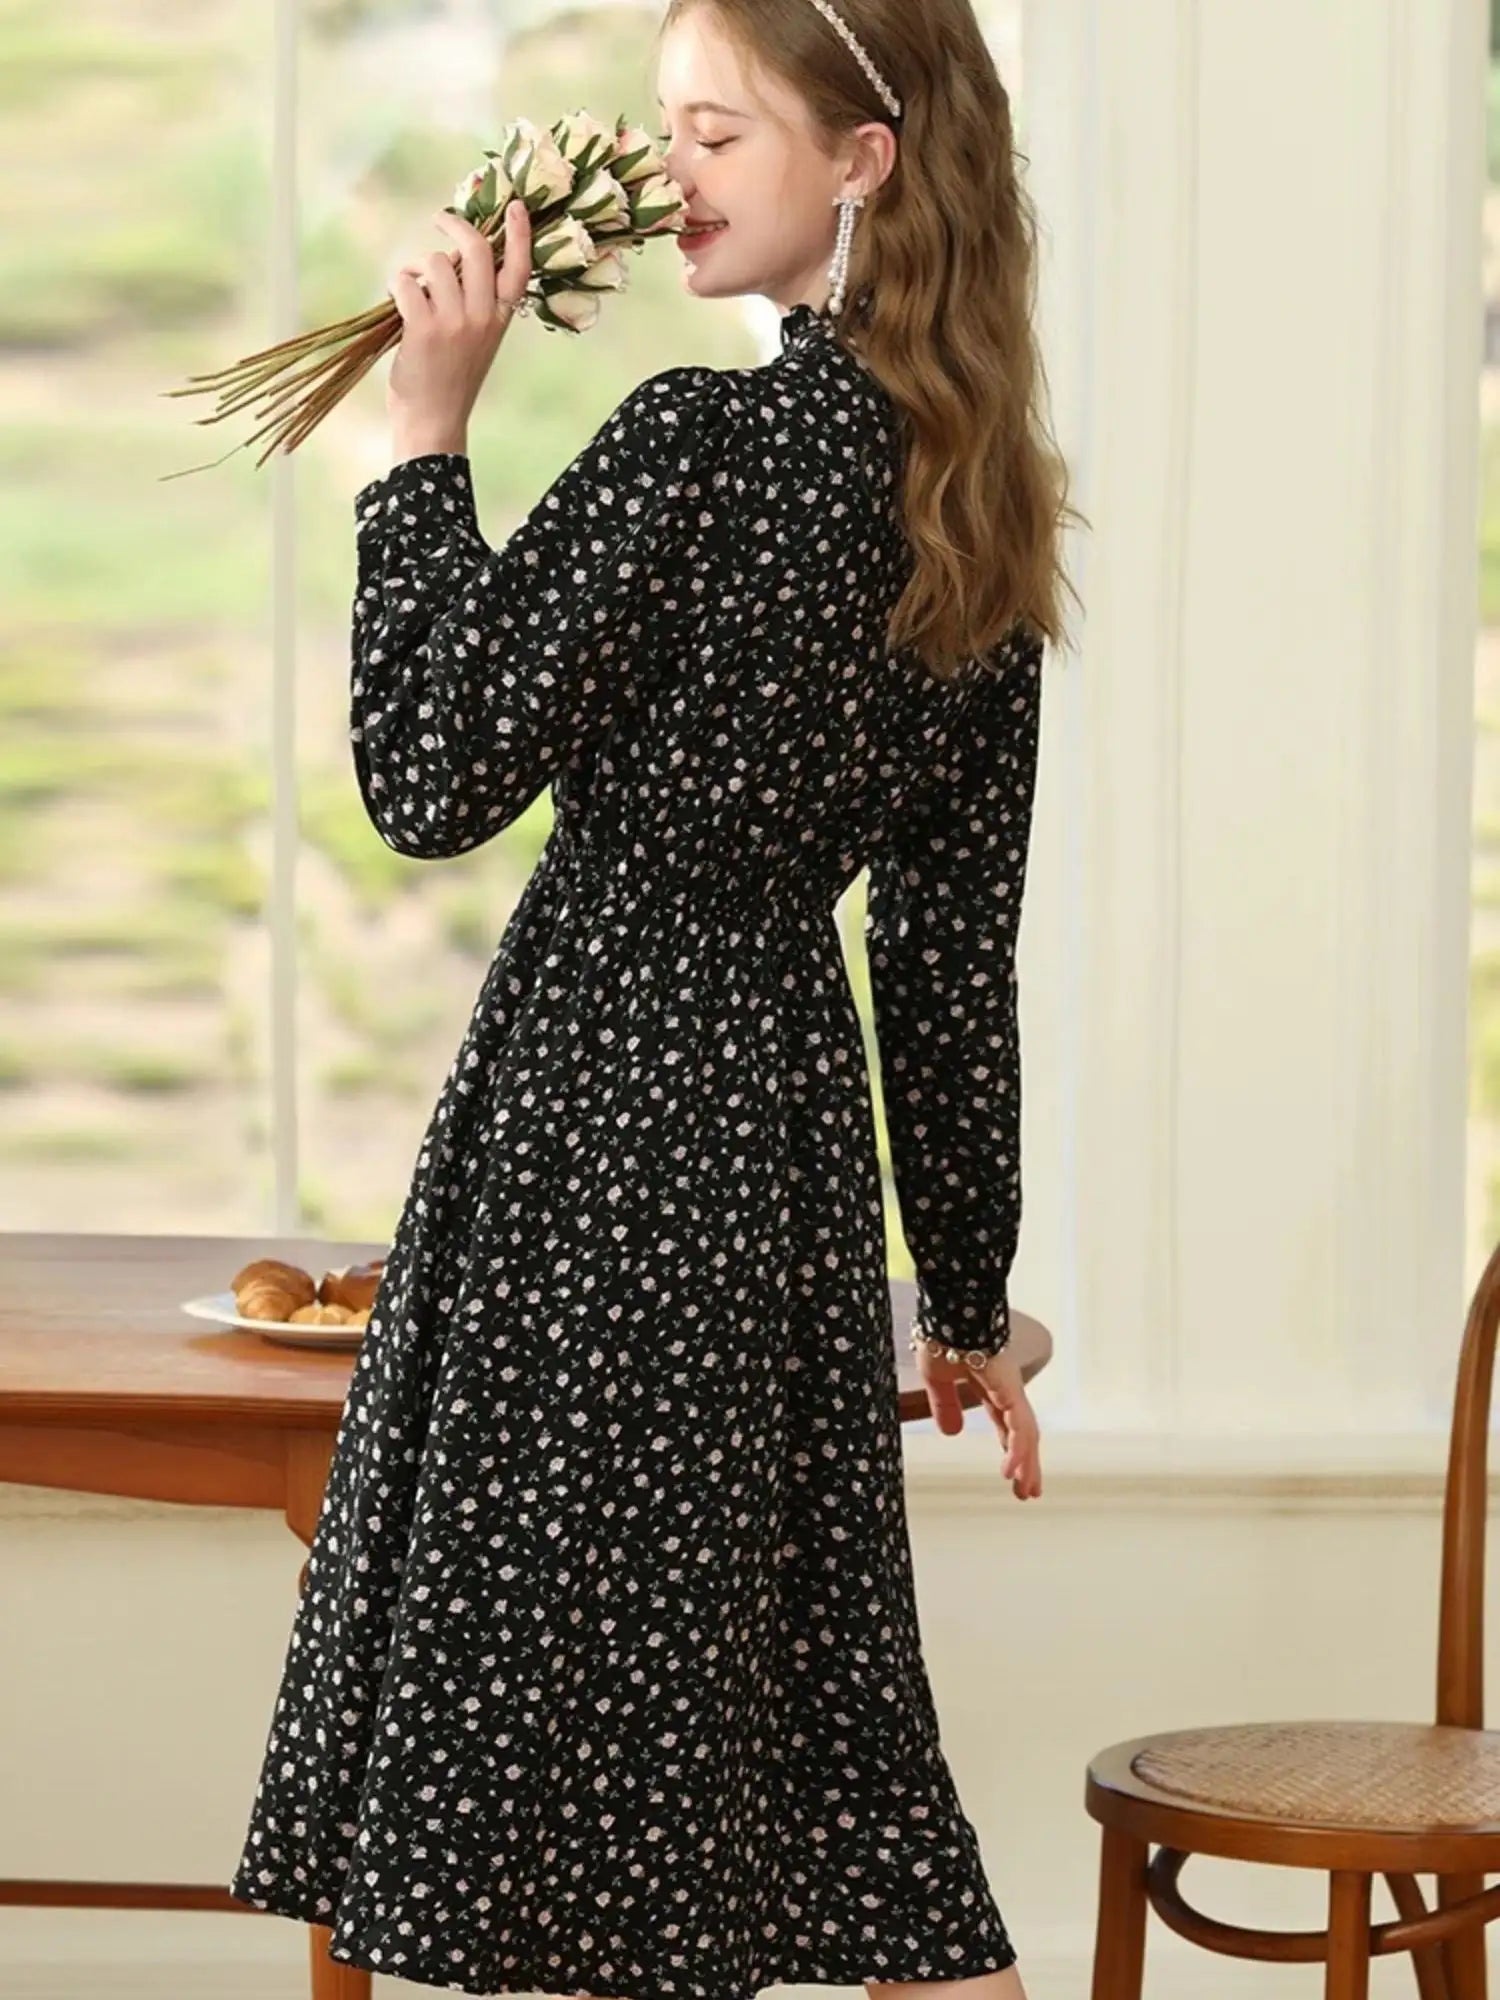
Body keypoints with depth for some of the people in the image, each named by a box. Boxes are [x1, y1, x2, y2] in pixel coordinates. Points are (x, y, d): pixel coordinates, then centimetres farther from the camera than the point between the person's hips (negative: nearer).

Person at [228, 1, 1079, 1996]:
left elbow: (431, 777, -14)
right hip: (794, 1110, 8)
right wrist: (969, 1299, 18)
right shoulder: (981, 491, 8)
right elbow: (959, 945, 12)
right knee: (821, 1717, 15)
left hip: (600, 1110, -8)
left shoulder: (698, 443, -16)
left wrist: (427, 432, -8)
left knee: (560, 1719, 1)